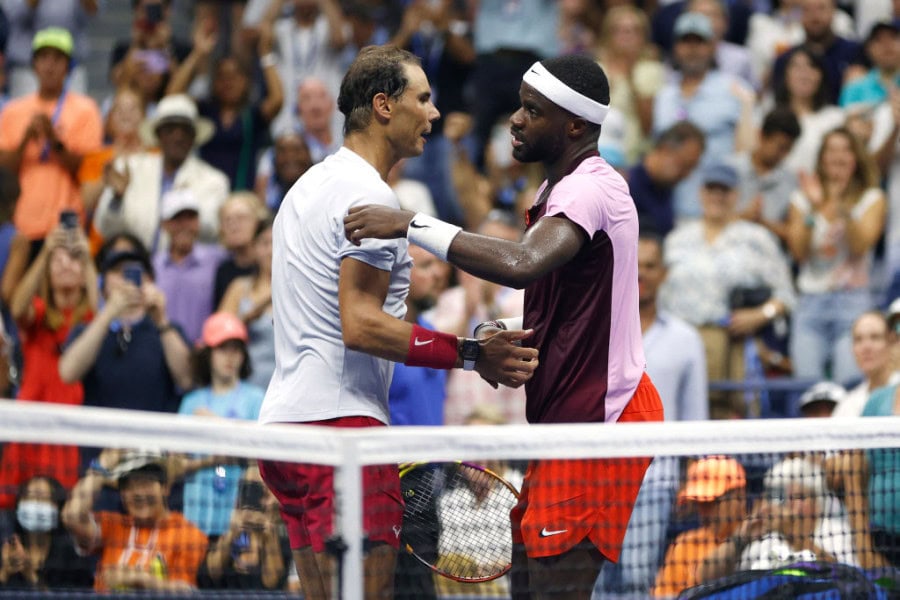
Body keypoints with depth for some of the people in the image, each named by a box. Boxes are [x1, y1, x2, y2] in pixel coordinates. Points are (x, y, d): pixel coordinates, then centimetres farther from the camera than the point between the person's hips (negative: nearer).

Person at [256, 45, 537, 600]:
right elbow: (361, 325, -19)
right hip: (340, 419, -10)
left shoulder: (311, 186, 21)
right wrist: (472, 355, -19)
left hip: (286, 419, 10)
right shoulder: (368, 196, -11)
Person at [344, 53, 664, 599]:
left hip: (599, 420, -11)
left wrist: (414, 226, -34)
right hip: (564, 417, 11)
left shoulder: (592, 188, -18)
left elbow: (523, 264, -38)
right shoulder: (555, 189, 16)